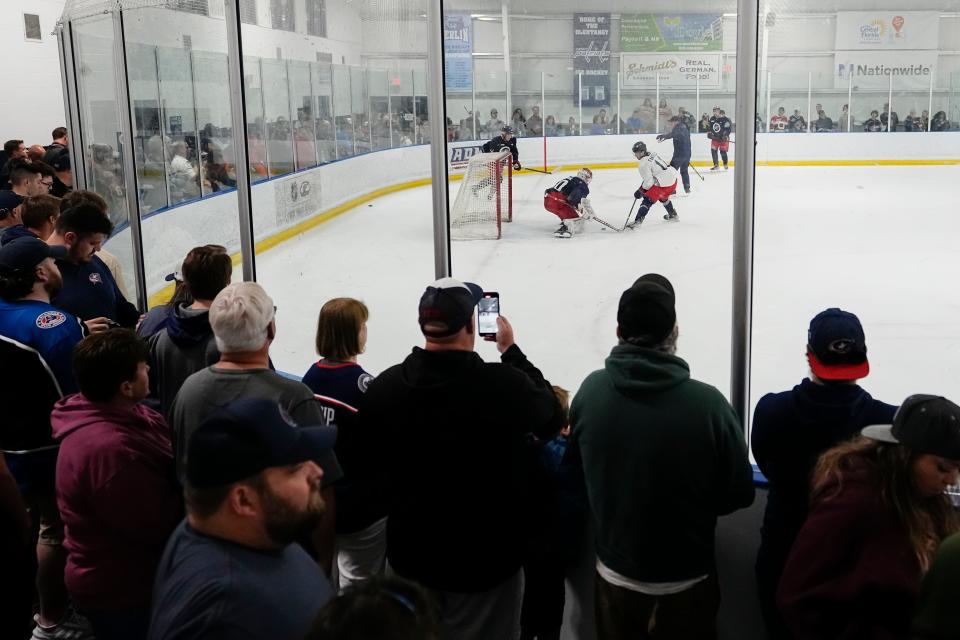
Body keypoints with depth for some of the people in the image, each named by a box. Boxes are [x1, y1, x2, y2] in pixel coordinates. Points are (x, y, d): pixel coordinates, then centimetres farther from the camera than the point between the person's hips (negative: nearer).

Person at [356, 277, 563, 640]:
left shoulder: (382, 387, -13)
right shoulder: (504, 384, -25)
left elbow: (374, 461, 2)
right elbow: (551, 418, -3)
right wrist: (512, 351, 6)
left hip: (411, 556, 4)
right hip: (485, 559, -3)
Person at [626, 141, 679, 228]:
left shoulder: (644, 164, -15)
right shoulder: (652, 154, 10)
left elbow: (649, 182, -17)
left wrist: (640, 192, -7)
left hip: (664, 183, -9)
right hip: (672, 177, 9)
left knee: (648, 200, -7)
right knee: (663, 197, 34)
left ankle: (638, 221, -16)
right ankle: (673, 215, 48)